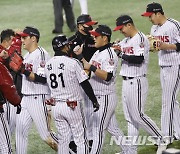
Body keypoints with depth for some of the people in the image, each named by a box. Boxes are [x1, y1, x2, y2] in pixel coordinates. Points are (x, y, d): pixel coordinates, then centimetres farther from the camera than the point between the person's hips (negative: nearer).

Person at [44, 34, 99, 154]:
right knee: (81, 139, 1)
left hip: (56, 107, 6)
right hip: (73, 106, -6)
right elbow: (85, 85, -10)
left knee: (63, 139, 12)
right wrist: (94, 101, 0)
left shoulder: (48, 65, 4)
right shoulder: (73, 62, -13)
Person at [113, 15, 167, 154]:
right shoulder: (125, 41, 15)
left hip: (137, 82, -9)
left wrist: (122, 55, -18)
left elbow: (139, 59, -24)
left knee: (138, 115, -8)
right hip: (126, 83, 9)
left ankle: (161, 140, 3)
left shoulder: (141, 39, -13)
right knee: (130, 117, 11)